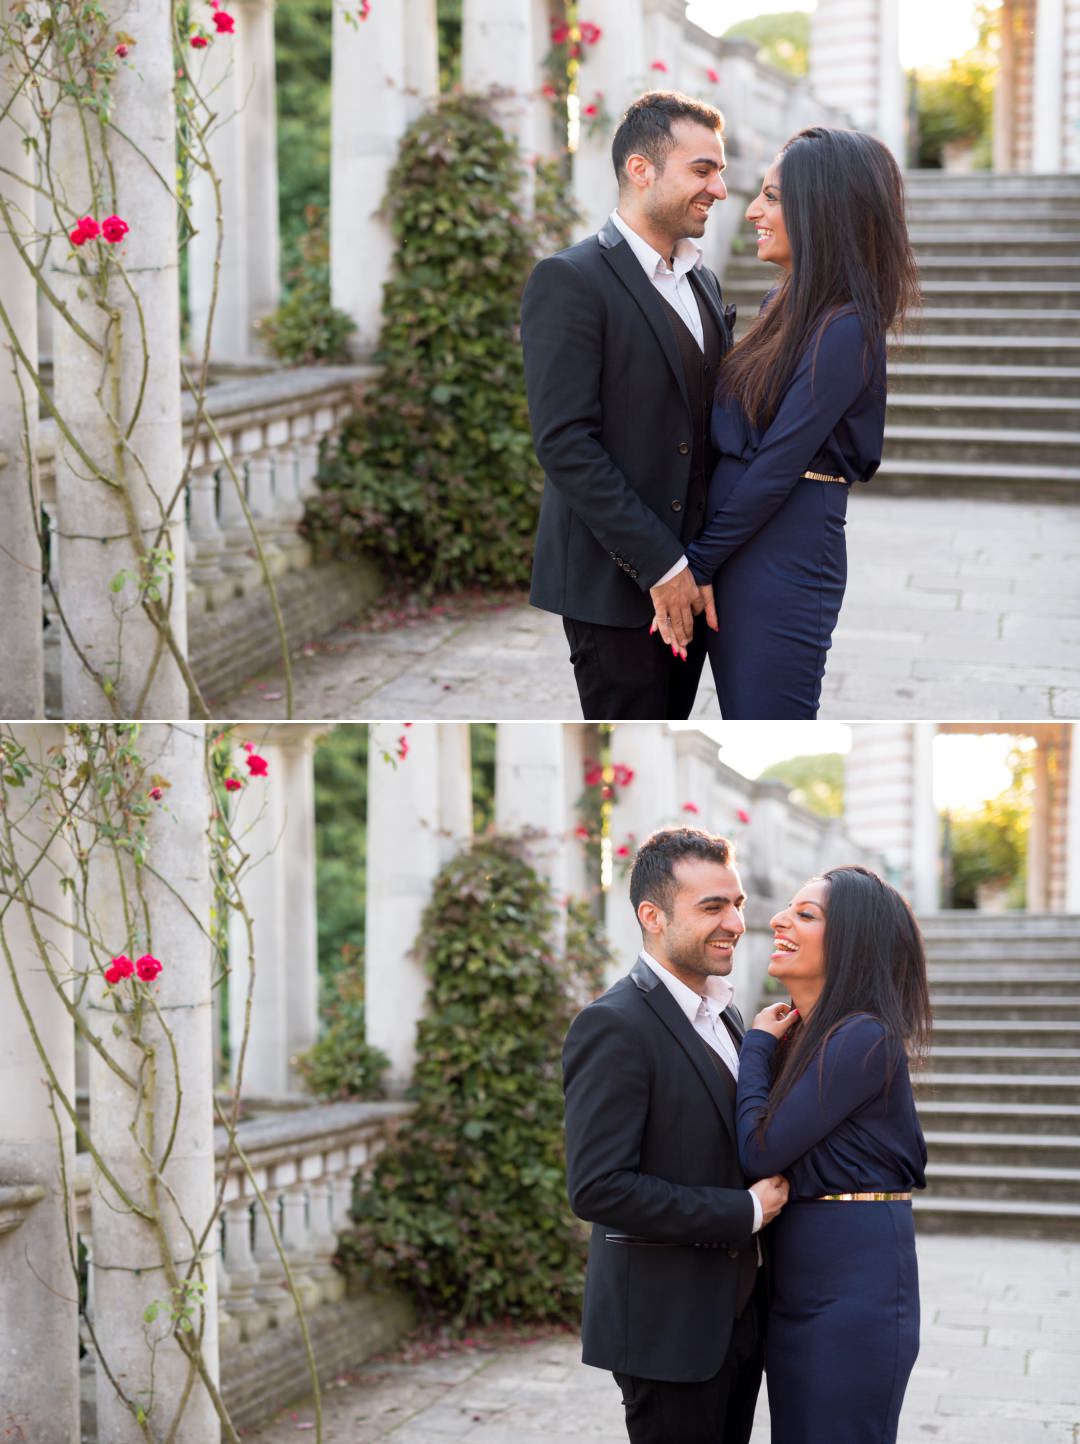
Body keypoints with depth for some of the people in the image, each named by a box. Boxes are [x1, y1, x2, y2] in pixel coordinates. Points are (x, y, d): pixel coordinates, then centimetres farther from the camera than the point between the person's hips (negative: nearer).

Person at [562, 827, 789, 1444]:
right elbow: (599, 1188, -23)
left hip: (739, 1317, 8)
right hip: (667, 1326, -8)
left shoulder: (726, 1015, 13)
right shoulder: (614, 1027, -16)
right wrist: (744, 1212, -19)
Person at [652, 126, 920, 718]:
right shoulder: (784, 305, 12)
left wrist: (697, 564, -13)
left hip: (784, 553, -9)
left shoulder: (846, 330, -16)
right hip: (734, 546, 9)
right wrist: (696, 561, 6)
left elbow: (780, 463, -18)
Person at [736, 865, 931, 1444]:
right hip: (797, 1286, 9)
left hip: (855, 1282, -9)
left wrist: (758, 1044, -4)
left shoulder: (864, 1040, -16)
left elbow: (761, 1150, -16)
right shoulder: (803, 1036, 13)